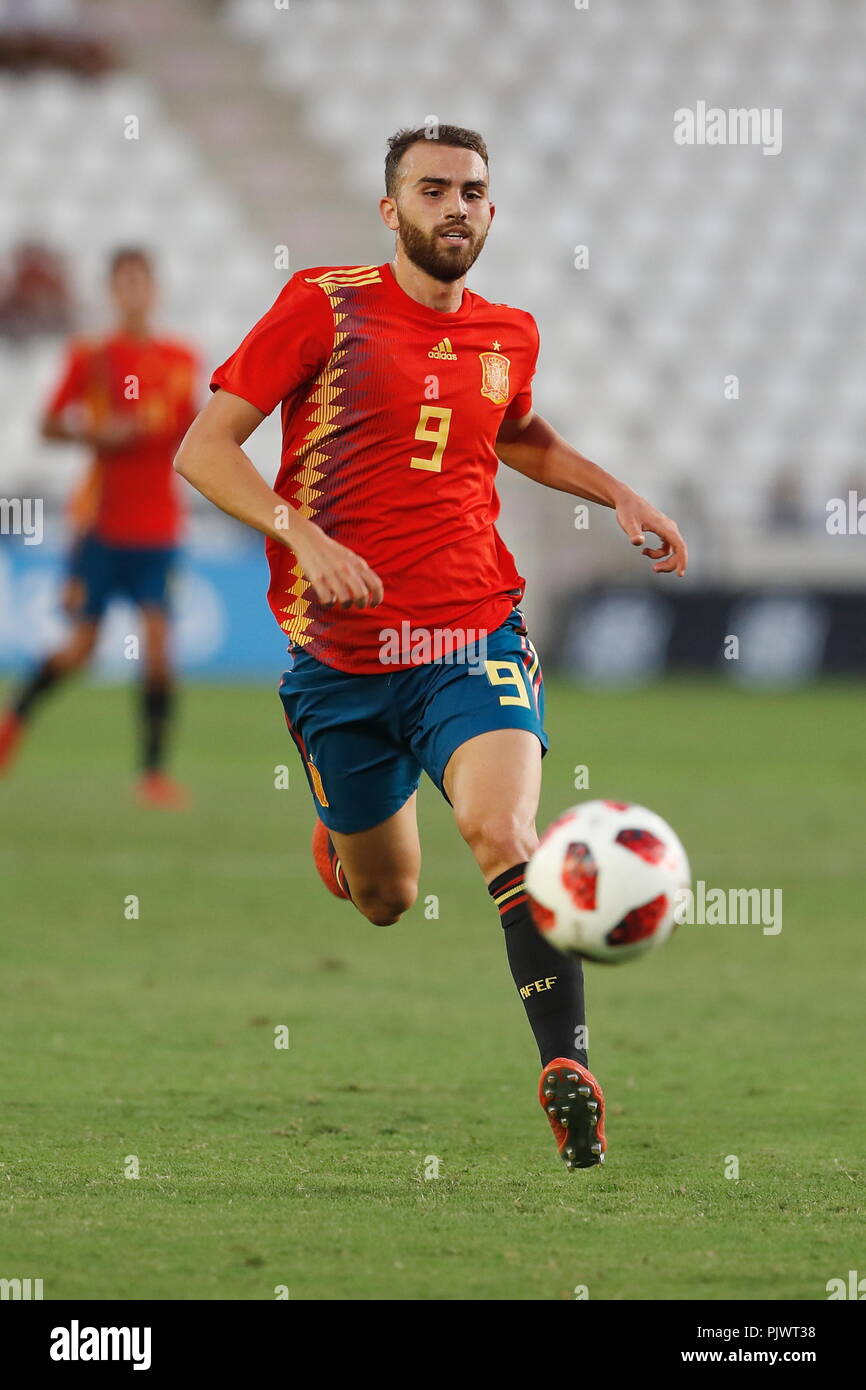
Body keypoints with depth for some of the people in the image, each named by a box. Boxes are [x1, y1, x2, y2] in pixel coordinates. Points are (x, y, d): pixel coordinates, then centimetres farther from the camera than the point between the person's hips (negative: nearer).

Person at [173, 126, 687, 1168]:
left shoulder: (508, 335, 8)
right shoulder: (325, 306, -5)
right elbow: (203, 449, -9)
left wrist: (620, 496, 17)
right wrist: (303, 535, -23)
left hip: (473, 640, 1)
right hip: (339, 652, -1)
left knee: (502, 829, -27)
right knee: (384, 900, 12)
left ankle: (567, 1070, -27)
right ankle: (340, 836, 50)